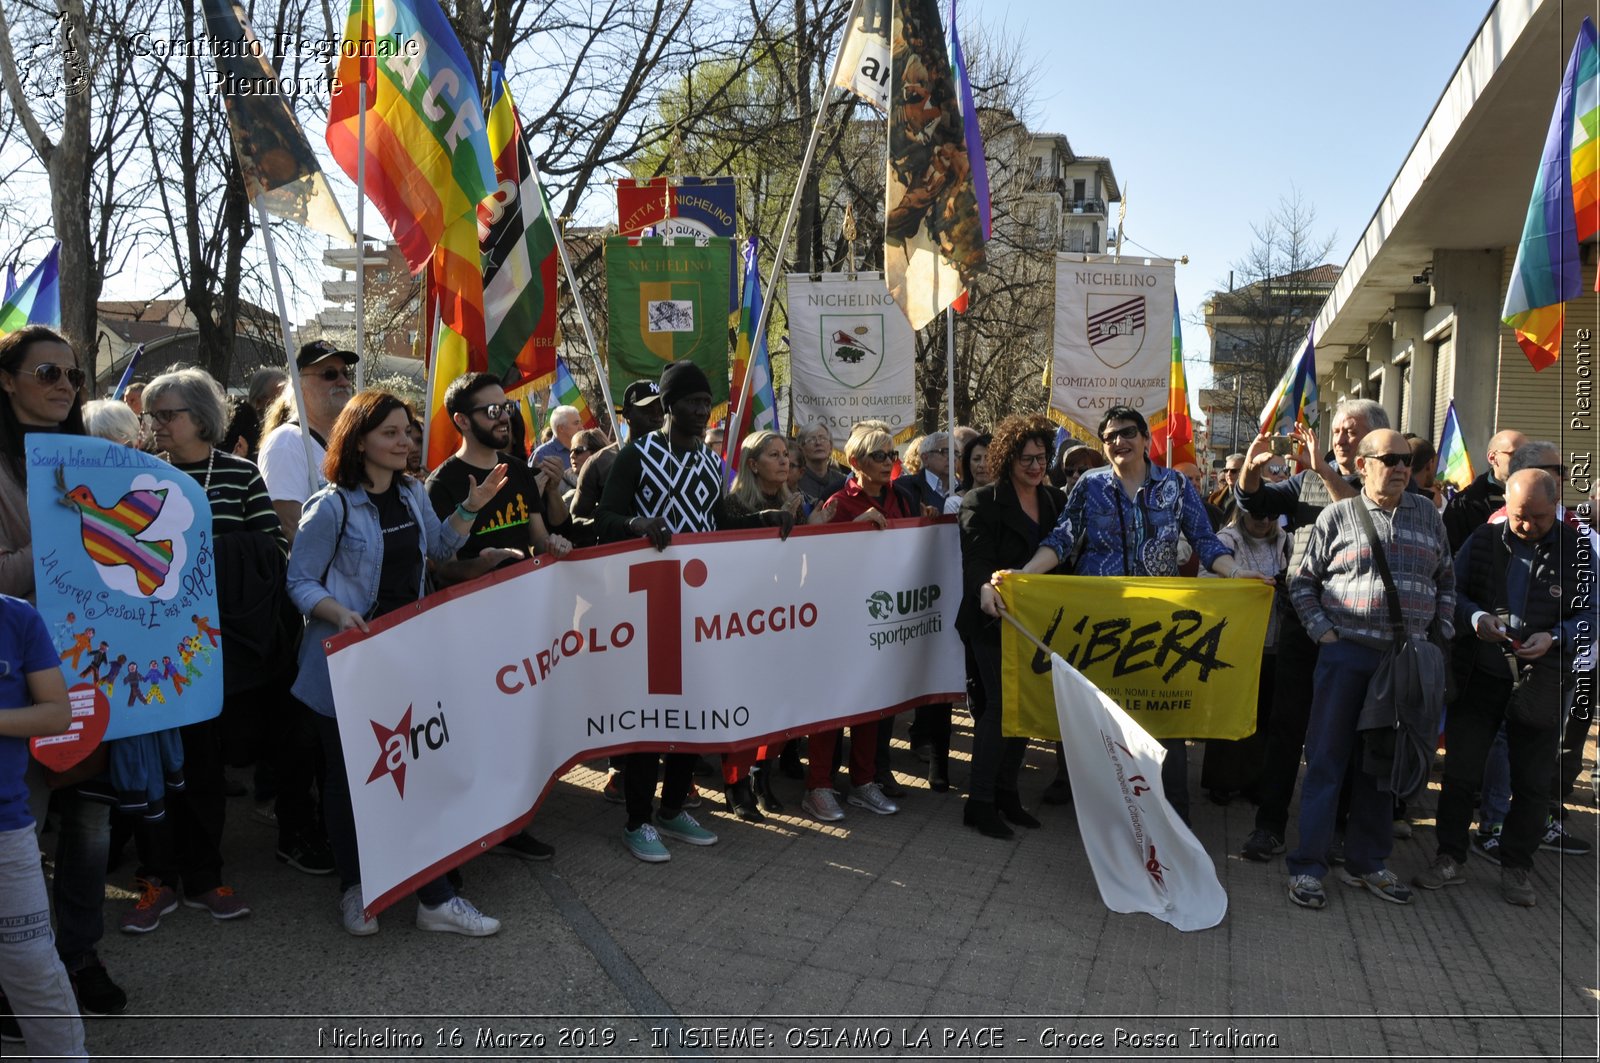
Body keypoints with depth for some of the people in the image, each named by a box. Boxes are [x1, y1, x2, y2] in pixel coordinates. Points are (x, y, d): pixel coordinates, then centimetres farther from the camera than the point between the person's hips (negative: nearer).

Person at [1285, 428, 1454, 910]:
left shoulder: (1427, 514, 11)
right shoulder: (1337, 516, 1)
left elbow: (1445, 581, 17)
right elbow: (1302, 581, 5)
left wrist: (1442, 634, 8)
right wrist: (1322, 631, -4)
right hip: (1346, 654, -3)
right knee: (1327, 758, -1)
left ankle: (1366, 863, 24)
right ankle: (1307, 866, 5)